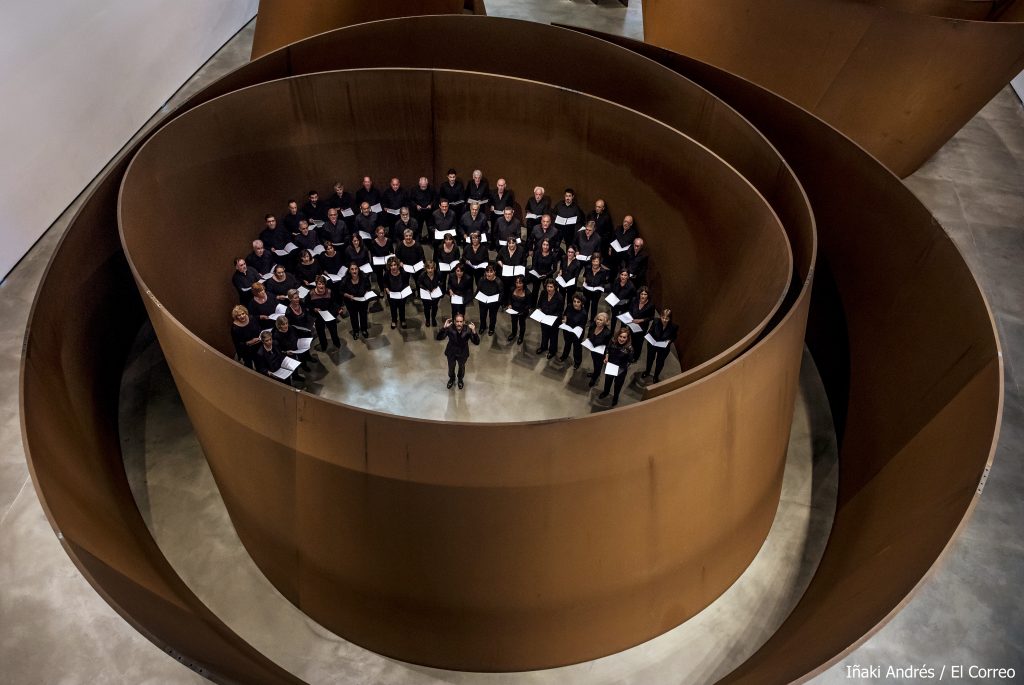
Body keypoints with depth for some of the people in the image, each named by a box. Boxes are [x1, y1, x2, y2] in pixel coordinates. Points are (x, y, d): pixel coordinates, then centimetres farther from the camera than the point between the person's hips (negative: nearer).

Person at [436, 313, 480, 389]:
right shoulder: (450, 328, -29)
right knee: (451, 367, 26)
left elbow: (477, 342, -30)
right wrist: (444, 327, -45)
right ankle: (451, 379, 59)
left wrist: (474, 332, -48)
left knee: (461, 367, 28)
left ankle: (460, 380, 59)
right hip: (451, 352, 0)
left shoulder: (468, 329, -29)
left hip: (463, 353, 0)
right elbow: (439, 338, -29)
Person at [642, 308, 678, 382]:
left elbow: (674, 337, -9)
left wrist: (670, 340, -28)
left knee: (660, 362, 21)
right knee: (650, 358, 28)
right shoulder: (656, 321, -28)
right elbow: (650, 331, -10)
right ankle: (647, 371, 60)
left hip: (664, 347, -1)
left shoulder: (674, 326, -29)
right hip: (652, 344, 1)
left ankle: (656, 376, 52)